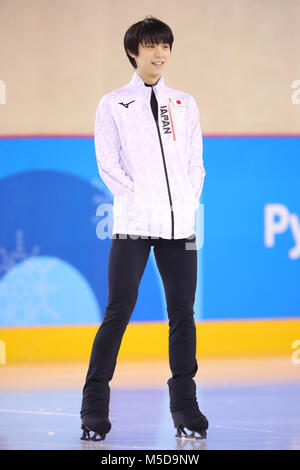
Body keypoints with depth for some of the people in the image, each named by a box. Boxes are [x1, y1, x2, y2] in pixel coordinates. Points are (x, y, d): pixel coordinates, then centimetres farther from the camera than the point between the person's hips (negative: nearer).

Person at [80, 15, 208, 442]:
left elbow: (196, 162, 13)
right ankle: (95, 409, -3)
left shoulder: (185, 105, 15)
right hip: (133, 226, -3)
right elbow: (108, 165, 0)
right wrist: (139, 200, -8)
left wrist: (189, 204, 0)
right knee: (118, 313, -7)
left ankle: (185, 407, 10)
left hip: (180, 226, 3)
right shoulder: (113, 105, 6)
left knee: (183, 313, 3)